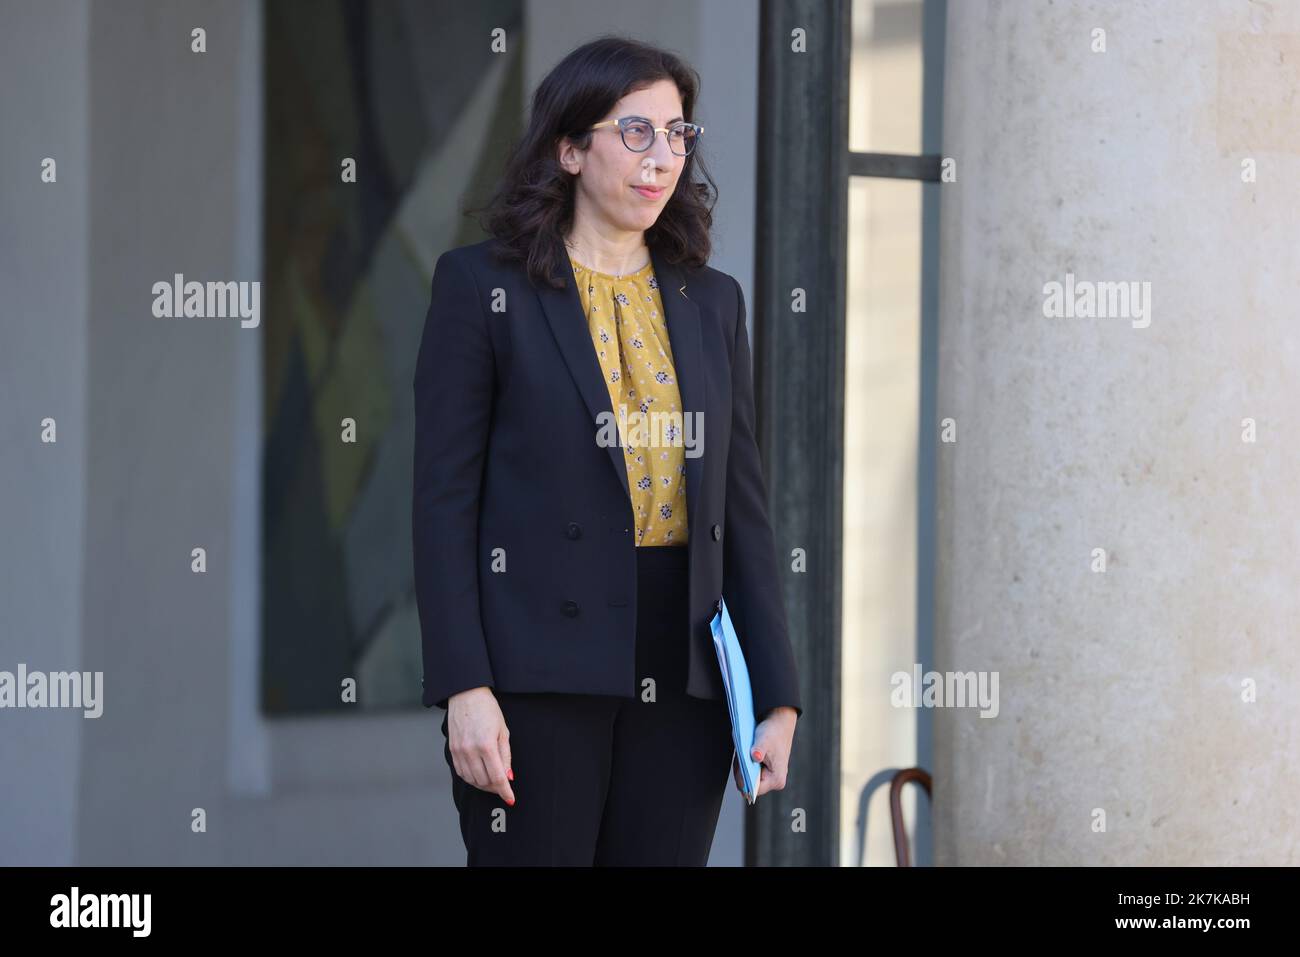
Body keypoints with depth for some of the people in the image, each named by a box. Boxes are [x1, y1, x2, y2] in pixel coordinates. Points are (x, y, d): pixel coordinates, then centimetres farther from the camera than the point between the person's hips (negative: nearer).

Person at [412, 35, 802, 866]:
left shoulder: (711, 301, 14)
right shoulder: (482, 285, 1)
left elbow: (743, 507, 13)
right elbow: (444, 498, -4)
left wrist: (779, 696, 6)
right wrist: (463, 687, -14)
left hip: (680, 677, 4)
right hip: (539, 673, -4)